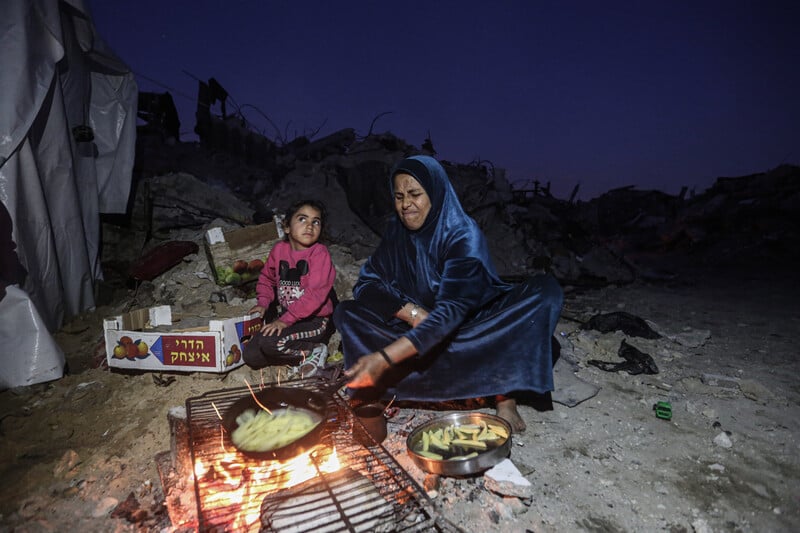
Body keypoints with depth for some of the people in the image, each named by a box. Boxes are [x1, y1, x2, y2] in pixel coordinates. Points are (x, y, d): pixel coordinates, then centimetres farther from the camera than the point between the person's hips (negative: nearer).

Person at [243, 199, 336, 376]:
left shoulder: (320, 253, -16)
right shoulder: (279, 249, 2)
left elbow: (315, 294, -24)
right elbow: (267, 277, 19)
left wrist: (285, 320, -24)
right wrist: (263, 302, 2)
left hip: (314, 320, -7)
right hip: (284, 315, 7)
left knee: (270, 342, -28)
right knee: (250, 356, -2)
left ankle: (314, 351, -6)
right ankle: (303, 354, 7)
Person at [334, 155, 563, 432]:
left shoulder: (464, 235, -21)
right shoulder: (396, 232, -6)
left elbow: (451, 310, -32)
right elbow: (366, 282, -7)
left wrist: (385, 358, -42)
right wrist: (412, 313, -25)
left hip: (476, 327, -4)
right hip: (419, 330, 4)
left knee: (546, 290, -26)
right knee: (346, 313, -16)